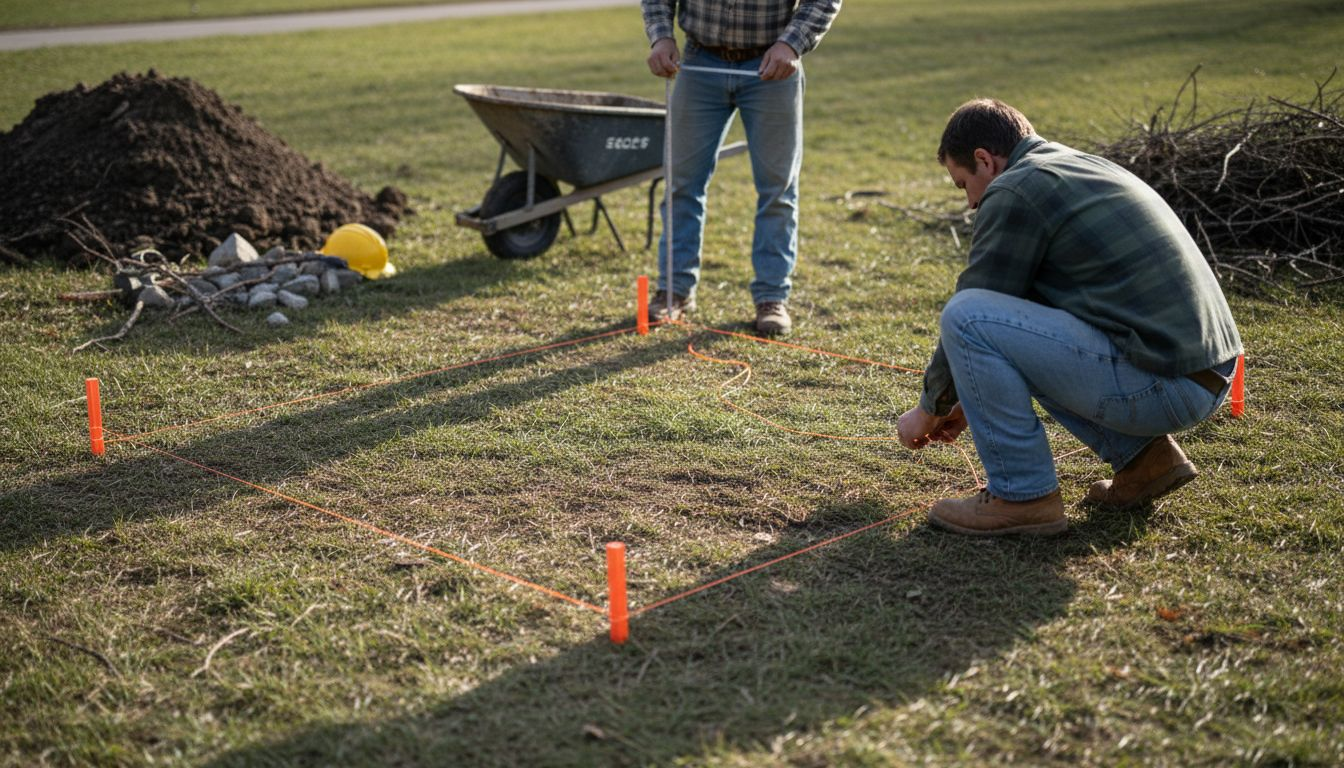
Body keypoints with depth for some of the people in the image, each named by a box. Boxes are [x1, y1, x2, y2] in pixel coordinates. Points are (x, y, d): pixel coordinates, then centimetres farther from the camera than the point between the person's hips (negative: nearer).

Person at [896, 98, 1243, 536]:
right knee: (1023, 342, 26)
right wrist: (974, 399, 35)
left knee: (966, 317, -12)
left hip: (1158, 384, -10)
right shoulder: (1086, 169, 22)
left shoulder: (1015, 191, -7)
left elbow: (968, 317, -1)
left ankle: (1023, 496, -4)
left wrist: (930, 410, 15)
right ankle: (1143, 453, 16)